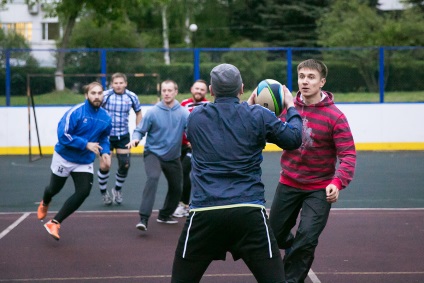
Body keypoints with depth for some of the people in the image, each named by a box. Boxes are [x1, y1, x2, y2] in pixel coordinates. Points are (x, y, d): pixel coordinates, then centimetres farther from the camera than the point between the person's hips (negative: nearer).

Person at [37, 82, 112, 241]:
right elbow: (63, 135, -27)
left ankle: (54, 223, -4)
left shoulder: (106, 118, -5)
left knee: (83, 192, -16)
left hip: (85, 162, 4)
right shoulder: (76, 112, -22)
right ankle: (44, 204, 57)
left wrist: (105, 152, -10)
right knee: (54, 189, 17)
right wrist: (86, 144, -28)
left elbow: (104, 138, 10)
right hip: (64, 157, -3)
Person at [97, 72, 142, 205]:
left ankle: (117, 189, 25)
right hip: (106, 135, -3)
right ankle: (103, 192, 17)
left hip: (123, 136, 3)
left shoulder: (132, 97, -4)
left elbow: (138, 113, 12)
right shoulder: (105, 95, -14)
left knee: (125, 164, 0)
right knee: (105, 165, -7)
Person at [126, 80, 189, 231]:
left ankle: (165, 215, 42)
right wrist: (135, 139, -27)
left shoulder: (183, 113, -10)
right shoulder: (153, 112, -13)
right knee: (153, 178, -30)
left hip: (173, 157, 4)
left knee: (176, 188, 15)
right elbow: (140, 130, -6)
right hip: (153, 153, -4)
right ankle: (144, 218, -33)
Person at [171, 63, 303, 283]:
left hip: (204, 212, 2)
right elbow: (294, 140, 12)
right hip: (248, 213, -1)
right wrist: (291, 108, 29)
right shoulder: (258, 116, 2)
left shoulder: (195, 117, 10)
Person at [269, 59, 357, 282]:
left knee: (306, 240, -10)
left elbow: (348, 154, -16)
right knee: (275, 234, 14)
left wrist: (338, 183, -32)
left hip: (319, 189, -4)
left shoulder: (335, 117, -15)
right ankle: (293, 250, 48)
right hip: (288, 184, 4)